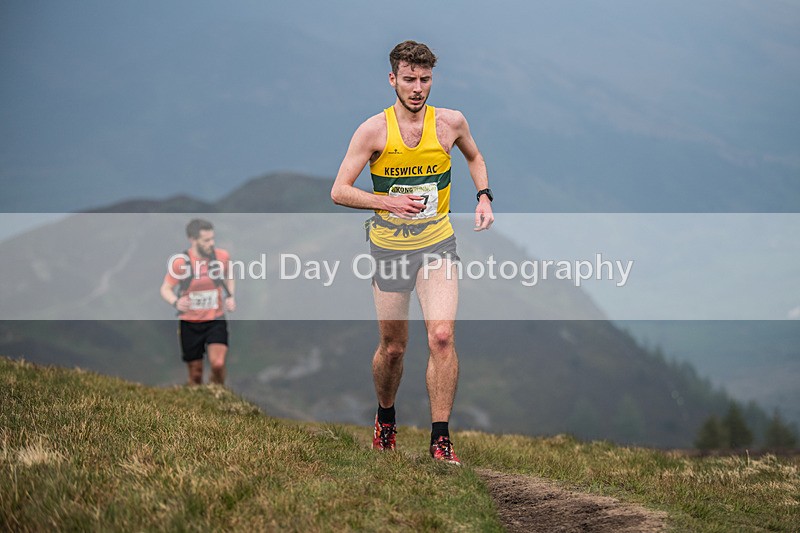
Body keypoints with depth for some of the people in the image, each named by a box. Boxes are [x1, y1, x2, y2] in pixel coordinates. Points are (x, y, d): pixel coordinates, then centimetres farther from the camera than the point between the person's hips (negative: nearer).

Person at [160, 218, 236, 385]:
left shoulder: (222, 256, -7)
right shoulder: (180, 262, -14)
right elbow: (165, 289, -4)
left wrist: (230, 297, -3)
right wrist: (175, 302, -26)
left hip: (216, 320, 1)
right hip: (189, 323, -1)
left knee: (218, 363, -20)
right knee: (195, 374, 7)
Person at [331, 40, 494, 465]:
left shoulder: (450, 122, -3)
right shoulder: (374, 130, -9)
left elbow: (474, 157, 21)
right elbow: (339, 191, -8)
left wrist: (484, 197, 5)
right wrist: (388, 202, -22)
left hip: (437, 244, 1)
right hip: (389, 248, 0)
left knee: (442, 336, -17)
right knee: (393, 347, 9)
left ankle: (440, 438, -11)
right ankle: (385, 416, 39)